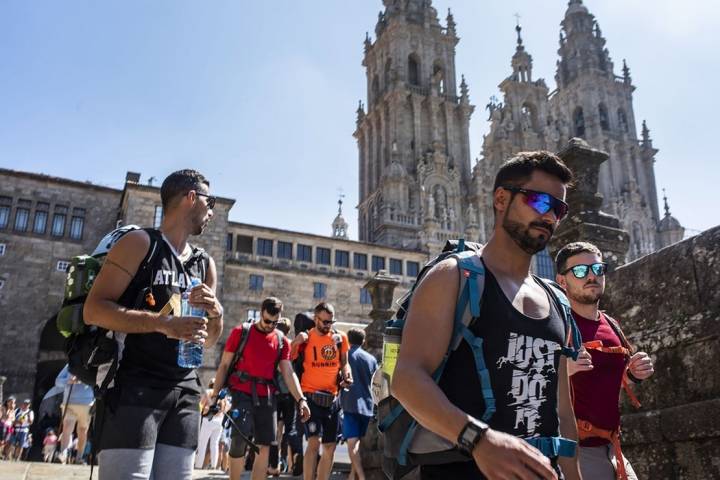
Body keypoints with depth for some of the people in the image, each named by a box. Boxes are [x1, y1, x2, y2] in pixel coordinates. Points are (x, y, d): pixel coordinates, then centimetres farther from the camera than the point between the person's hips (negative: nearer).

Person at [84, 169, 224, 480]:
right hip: (135, 387, -6)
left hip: (185, 392, 6)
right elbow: (94, 310, -11)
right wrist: (163, 323, -21)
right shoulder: (140, 244, -1)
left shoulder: (205, 264, 16)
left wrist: (216, 313, -3)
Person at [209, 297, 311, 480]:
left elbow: (288, 373, 7)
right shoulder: (241, 332, 2)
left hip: (267, 396, 4)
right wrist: (215, 394, -5)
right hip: (242, 393, -3)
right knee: (240, 439, -17)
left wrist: (300, 399, -5)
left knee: (265, 446, 4)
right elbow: (224, 365, 3)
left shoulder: (282, 341, 10)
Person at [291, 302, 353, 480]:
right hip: (311, 396, -4)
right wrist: (295, 343, -20)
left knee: (330, 447, 11)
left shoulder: (340, 338, 5)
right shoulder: (305, 338, -4)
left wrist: (347, 376, -3)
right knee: (314, 441, -18)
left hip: (332, 398, 5)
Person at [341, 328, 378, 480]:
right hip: (367, 405, 4)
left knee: (352, 442, -8)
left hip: (350, 404, -4)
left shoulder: (345, 355, 0)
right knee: (359, 441, 17)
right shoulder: (371, 359, 8)